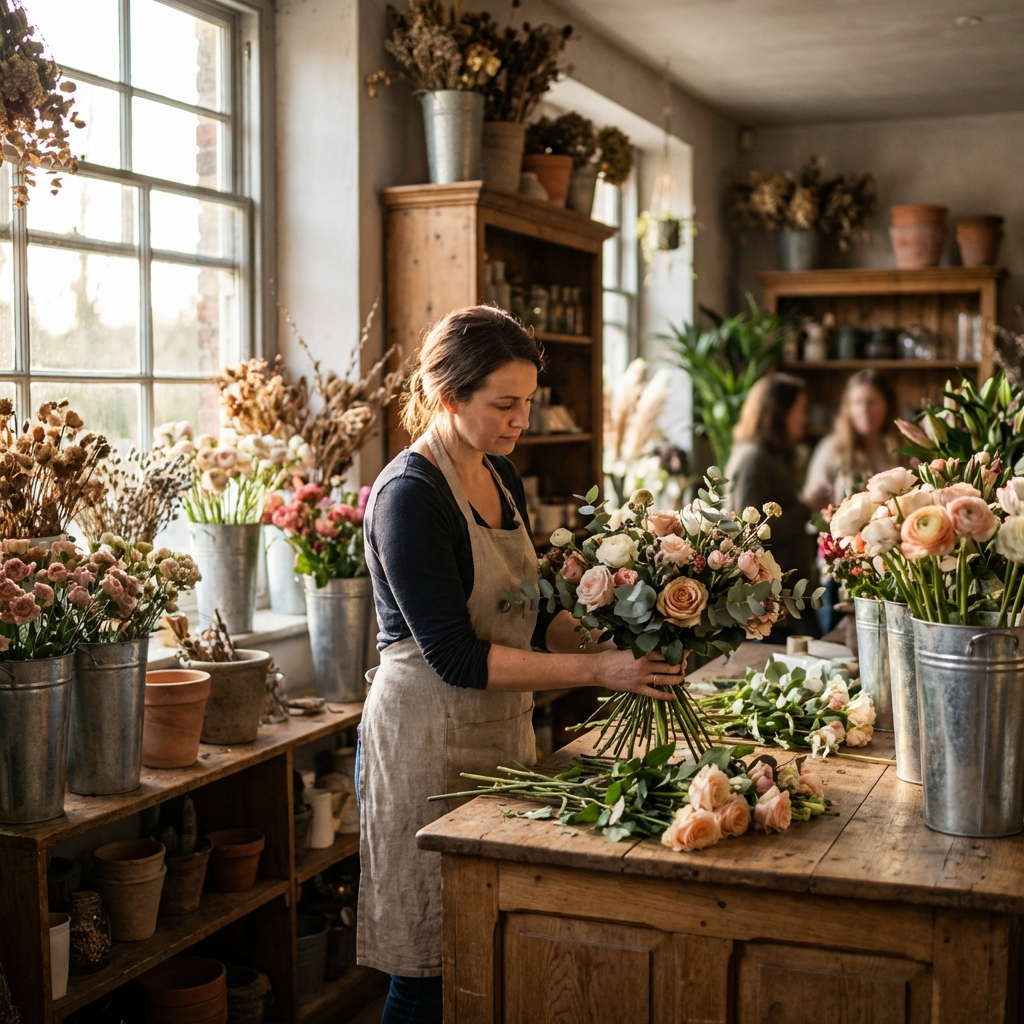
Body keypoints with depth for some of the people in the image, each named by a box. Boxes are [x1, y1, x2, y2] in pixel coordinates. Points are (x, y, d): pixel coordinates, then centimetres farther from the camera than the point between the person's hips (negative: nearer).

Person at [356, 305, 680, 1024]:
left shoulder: (501, 476, 9)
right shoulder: (409, 494, -17)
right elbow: (455, 656, -22)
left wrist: (619, 643, -3)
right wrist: (597, 670, -24)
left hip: (502, 729, 8)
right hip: (428, 740, -8)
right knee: (435, 965, 2)